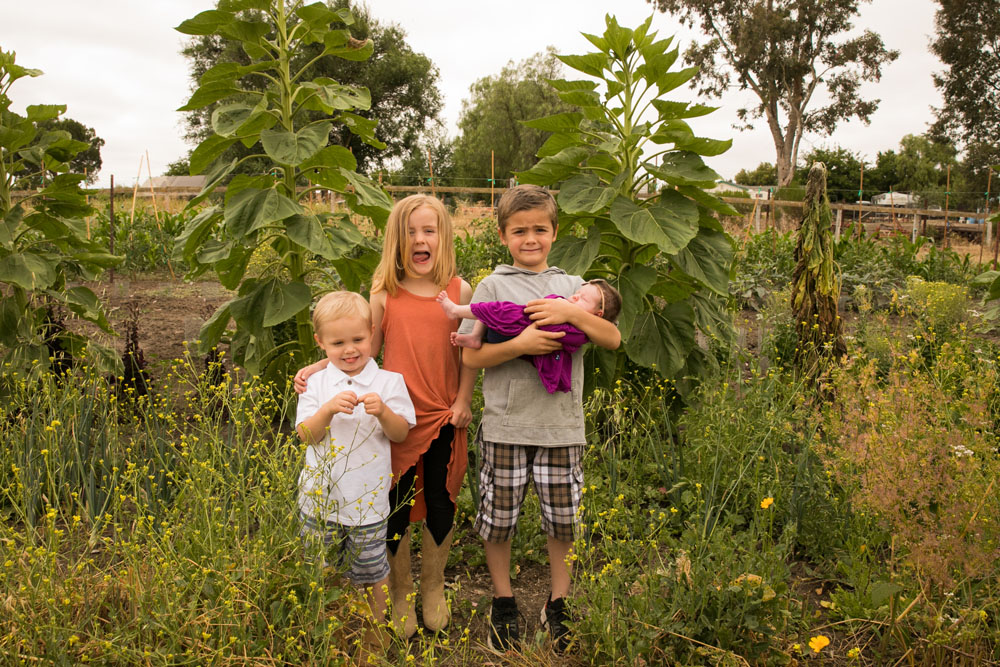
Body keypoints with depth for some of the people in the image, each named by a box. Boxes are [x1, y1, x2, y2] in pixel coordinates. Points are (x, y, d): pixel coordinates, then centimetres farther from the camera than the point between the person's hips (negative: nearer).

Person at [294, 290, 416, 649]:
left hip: (367, 500, -1)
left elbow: (400, 434, -4)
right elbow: (306, 435, -8)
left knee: (371, 572, 12)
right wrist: (329, 409, -26)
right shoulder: (316, 384, -2)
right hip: (320, 497, 2)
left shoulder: (389, 382, -4)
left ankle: (377, 630, 35)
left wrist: (383, 412, -24)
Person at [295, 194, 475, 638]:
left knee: (440, 506, 13)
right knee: (396, 510, 8)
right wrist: (319, 368, -11)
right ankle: (400, 596, 30)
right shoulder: (384, 295, -4)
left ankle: (433, 589, 37)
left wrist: (463, 400, -3)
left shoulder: (459, 291, -1)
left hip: (445, 419, 1)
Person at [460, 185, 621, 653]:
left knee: (565, 519, 10)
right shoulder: (493, 286, 0)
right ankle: (503, 603, 32)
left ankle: (558, 605, 31)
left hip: (562, 425, 2)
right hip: (506, 425, -1)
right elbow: (470, 356, -6)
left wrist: (571, 313, -15)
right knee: (498, 518, 10)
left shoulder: (572, 286, 8)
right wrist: (520, 344, -19)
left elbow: (613, 338, -1)